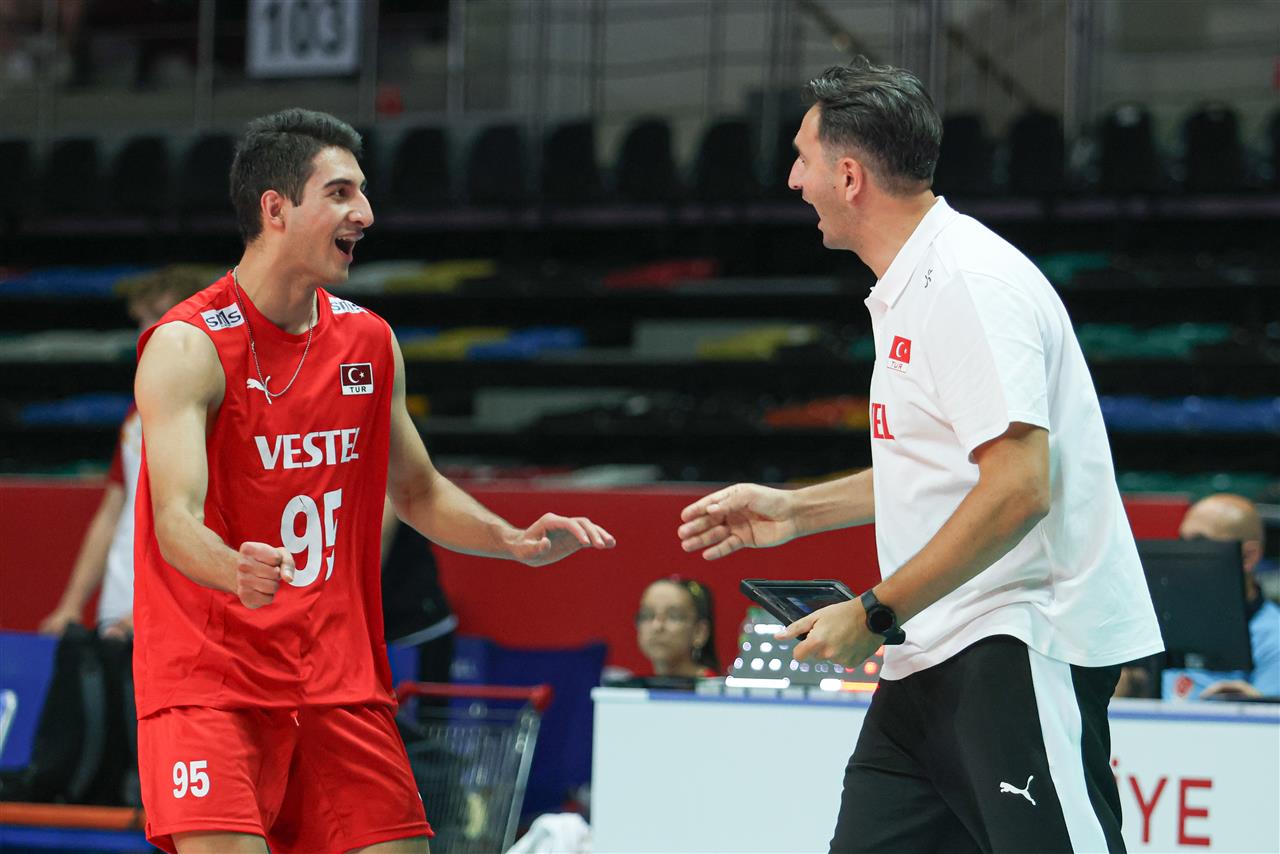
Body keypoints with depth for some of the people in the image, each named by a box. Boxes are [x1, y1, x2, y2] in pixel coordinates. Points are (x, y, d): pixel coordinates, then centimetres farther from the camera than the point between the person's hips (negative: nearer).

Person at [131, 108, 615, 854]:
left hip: (340, 675, 6)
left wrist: (516, 542, 5)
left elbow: (418, 491, 22)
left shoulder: (370, 342, 8)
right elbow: (175, 520, -25)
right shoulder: (188, 348, -13)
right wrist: (234, 571, -46)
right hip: (208, 673, -6)